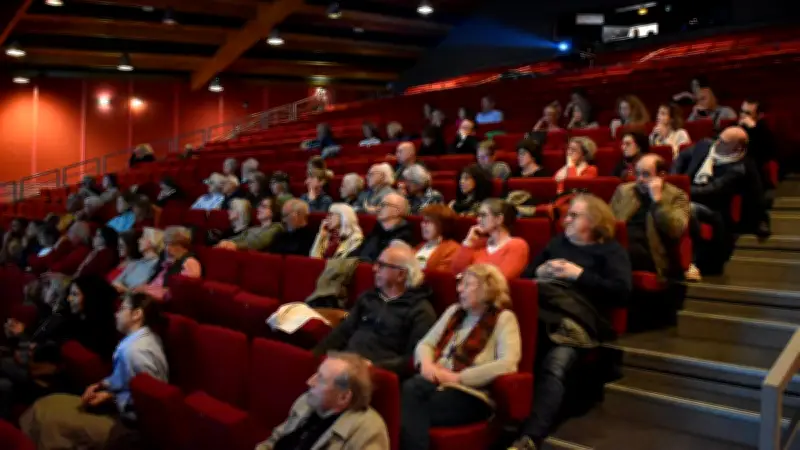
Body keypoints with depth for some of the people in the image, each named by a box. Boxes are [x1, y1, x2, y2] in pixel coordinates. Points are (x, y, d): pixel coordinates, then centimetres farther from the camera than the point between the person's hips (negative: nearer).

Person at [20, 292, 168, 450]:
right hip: (121, 407, 10)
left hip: (131, 423, -10)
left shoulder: (135, 350, -27)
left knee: (48, 420, -9)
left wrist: (111, 398, -17)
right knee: (45, 405, 11)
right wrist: (102, 385, 2)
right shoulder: (141, 337, 5)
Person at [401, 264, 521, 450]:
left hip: (470, 393, -5)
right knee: (408, 390, -31)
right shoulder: (454, 311, 23)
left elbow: (508, 363, -14)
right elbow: (425, 343, 24)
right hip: (437, 381, 6)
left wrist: (458, 377, -16)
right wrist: (426, 363, -1)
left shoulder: (503, 318, 2)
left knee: (412, 411, -32)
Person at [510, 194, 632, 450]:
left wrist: (579, 275, -4)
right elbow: (524, 275, 30)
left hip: (576, 317, -5)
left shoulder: (611, 250, 18)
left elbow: (621, 291, 1)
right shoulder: (557, 242, 33)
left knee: (554, 368, -35)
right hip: (538, 309, 6)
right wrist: (540, 271, 7)